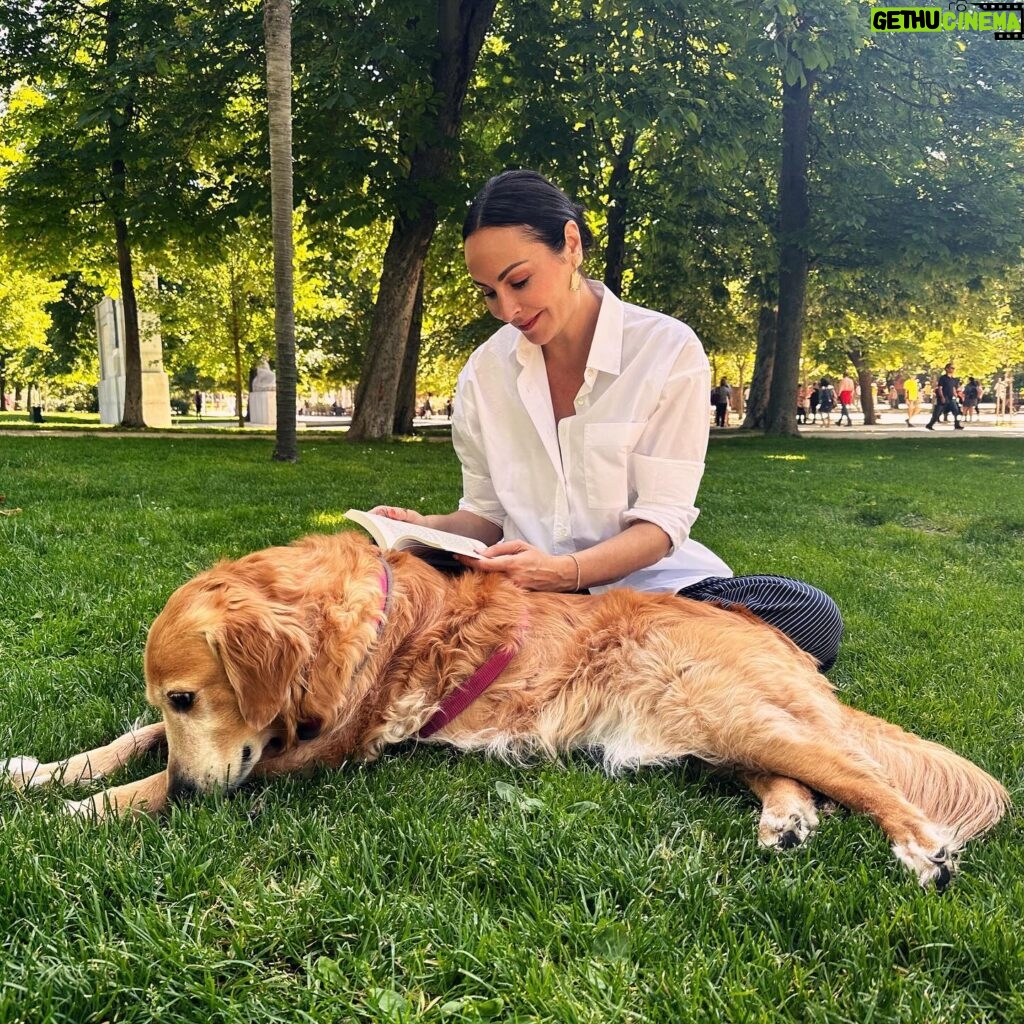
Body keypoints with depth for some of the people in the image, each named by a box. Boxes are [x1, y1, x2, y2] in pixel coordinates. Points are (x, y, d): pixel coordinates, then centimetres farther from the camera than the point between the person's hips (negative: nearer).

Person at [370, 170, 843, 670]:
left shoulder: (669, 349, -6)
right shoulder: (484, 371, 4)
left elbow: (662, 520, -10)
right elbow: (486, 513, 11)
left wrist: (565, 571, -28)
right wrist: (429, 528, -12)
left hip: (642, 579, -1)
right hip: (524, 587, 1)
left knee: (812, 616, -30)